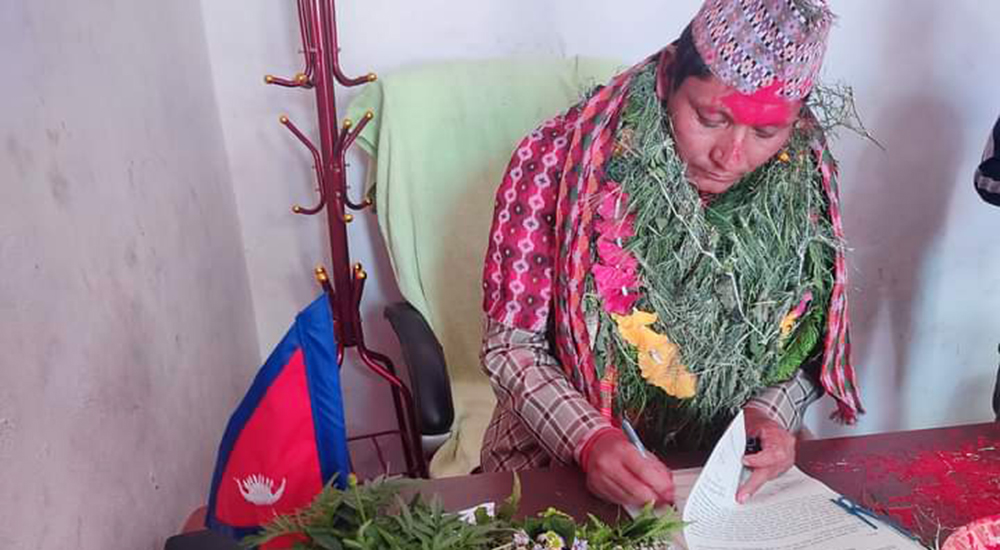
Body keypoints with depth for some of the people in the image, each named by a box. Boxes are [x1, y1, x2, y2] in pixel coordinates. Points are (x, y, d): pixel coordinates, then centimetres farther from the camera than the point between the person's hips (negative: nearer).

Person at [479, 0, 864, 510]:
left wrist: (771, 410, -14)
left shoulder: (803, 180, -6)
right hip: (559, 463, -3)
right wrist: (590, 441, -26)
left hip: (729, 469, 4)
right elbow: (510, 344, -11)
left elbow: (802, 344, 6)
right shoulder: (560, 161, -16)